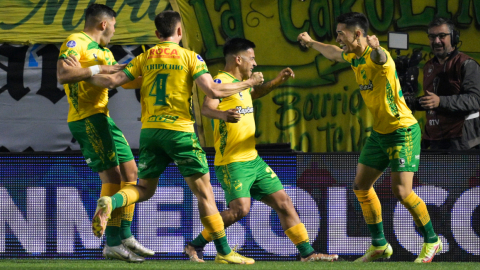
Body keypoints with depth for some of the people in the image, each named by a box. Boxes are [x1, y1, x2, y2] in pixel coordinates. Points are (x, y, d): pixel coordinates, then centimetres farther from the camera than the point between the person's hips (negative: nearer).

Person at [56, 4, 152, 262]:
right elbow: (63, 74, -23)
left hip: (102, 118, 10)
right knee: (112, 176, -13)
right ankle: (112, 244, -12)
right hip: (86, 118, -10)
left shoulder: (103, 51, 22)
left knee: (129, 172, 12)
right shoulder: (75, 42, -8)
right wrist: (98, 69, -21)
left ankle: (125, 237, 17)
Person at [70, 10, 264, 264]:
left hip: (149, 130, 4)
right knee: (203, 191, 4)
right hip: (180, 129, -4)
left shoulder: (145, 58, 9)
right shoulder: (190, 57, -2)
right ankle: (224, 252, 4)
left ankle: (110, 202, -16)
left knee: (144, 189, 15)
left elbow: (114, 80, 4)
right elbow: (213, 91, -11)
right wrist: (247, 83, 1)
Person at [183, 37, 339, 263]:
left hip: (253, 160, 9)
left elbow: (254, 93, 41)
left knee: (283, 202, 7)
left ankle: (307, 253, 13)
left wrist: (277, 81, 27)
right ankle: (195, 247, -9)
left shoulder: (240, 83, 16)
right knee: (240, 208, -22)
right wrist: (222, 114, -52)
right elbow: (207, 108, -30)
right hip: (232, 162, -9)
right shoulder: (221, 81, -12)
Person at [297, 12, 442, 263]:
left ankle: (432, 241, 4)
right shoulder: (354, 57, 5)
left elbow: (380, 58, -48)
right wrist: (311, 42, 43)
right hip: (379, 132, 9)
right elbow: (334, 53, 29)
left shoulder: (375, 56, -21)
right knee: (361, 186, 10)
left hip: (403, 131, -9)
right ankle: (379, 245, 22)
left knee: (401, 191, -14)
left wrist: (376, 47, -71)